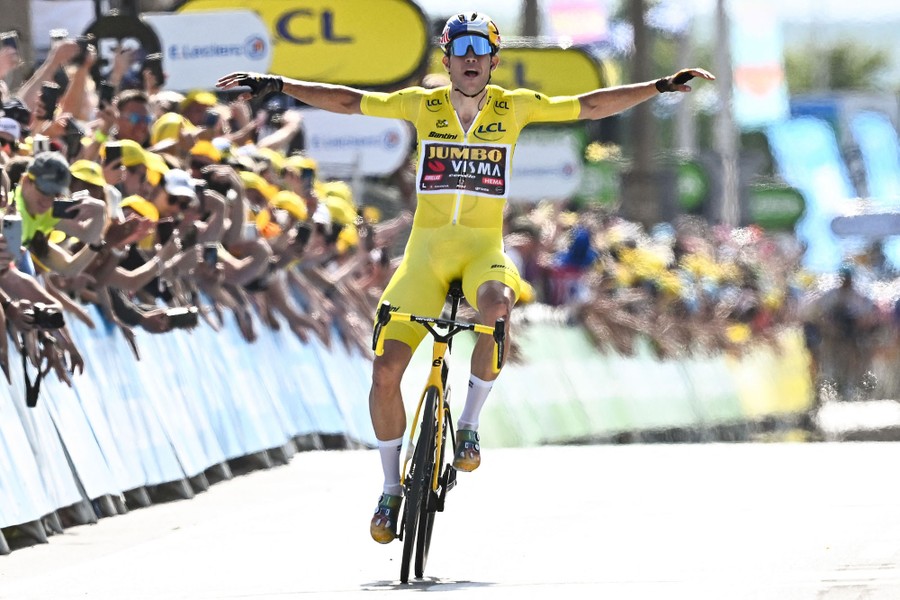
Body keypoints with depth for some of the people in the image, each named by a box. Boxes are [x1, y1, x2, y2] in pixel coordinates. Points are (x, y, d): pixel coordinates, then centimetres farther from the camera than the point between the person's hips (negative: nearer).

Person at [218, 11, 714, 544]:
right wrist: (276, 85, 2)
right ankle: (392, 489, 9)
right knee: (387, 370, -11)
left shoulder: (514, 107, 4)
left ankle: (470, 425, -17)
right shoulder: (423, 105, 4)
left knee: (497, 307, -38)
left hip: (484, 247, -1)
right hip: (427, 250, 1)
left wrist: (661, 86, 1)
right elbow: (348, 101, 7)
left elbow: (592, 106, 6)